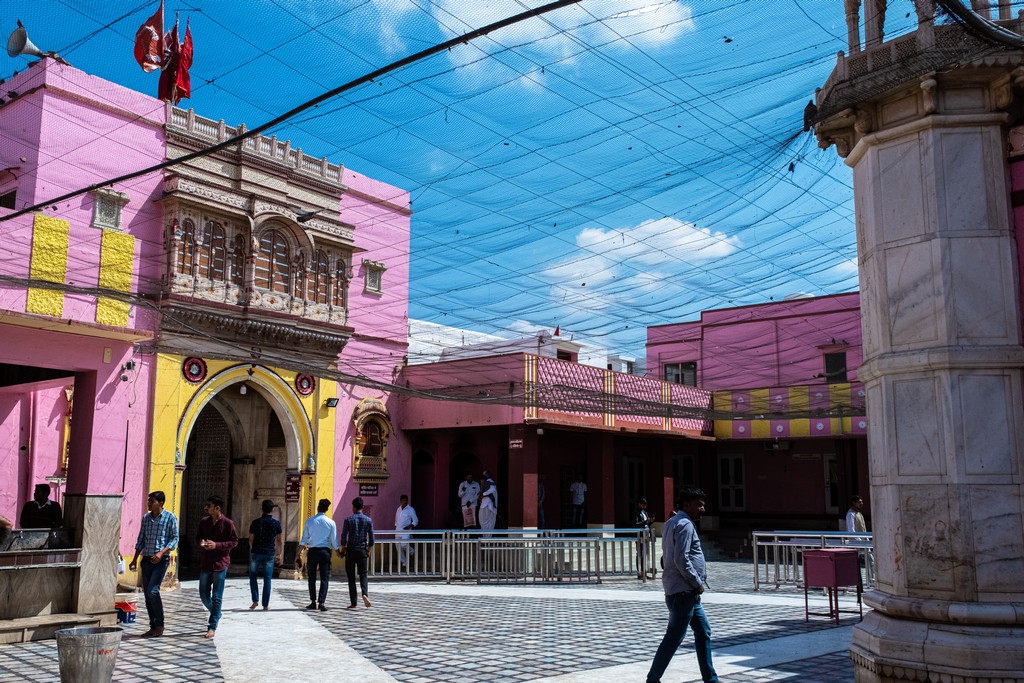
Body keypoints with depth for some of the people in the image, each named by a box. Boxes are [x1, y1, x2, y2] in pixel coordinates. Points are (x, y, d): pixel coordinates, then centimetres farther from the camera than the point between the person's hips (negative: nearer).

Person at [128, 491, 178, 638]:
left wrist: (161, 553, -19)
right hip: (147, 559, 6)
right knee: (147, 593, 6)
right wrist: (135, 559, 15)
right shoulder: (146, 518, 11)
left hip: (161, 560, -6)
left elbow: (174, 539, -7)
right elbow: (141, 540, 18)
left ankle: (160, 625, -4)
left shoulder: (170, 518, -5)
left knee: (153, 591, -16)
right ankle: (153, 626, 14)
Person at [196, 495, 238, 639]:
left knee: (217, 597, 0)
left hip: (220, 564, -5)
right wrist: (201, 542, -9)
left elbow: (234, 541, -7)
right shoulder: (203, 522, 5)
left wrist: (217, 545, -17)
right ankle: (216, 614, 36)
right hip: (205, 564, 5)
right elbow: (197, 538, 15)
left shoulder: (227, 523, -9)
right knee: (204, 595, 11)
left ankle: (212, 627, 8)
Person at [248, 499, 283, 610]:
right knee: (267, 579, 5)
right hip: (269, 554, 0)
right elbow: (279, 541, 0)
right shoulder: (276, 523, -4)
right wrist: (279, 554, 12)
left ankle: (255, 600, 6)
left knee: (253, 576, 16)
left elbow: (251, 539, 5)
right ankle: (266, 604, 6)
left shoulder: (255, 522, -2)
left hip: (256, 553, 0)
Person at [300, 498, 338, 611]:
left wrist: (303, 547, 18)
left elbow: (304, 539, 1)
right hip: (325, 551, -1)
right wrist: (336, 550, 18)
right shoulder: (331, 522, -3)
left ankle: (313, 602, 16)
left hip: (312, 551, 1)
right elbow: (334, 540, 1)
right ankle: (321, 602, -9)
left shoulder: (309, 521, -2)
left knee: (311, 578, 13)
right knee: (325, 578, 2)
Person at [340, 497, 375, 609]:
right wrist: (368, 549, 17)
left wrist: (343, 549, 7)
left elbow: (343, 536, -7)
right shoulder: (368, 520, 2)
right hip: (362, 550, 1)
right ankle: (365, 593, -18)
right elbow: (371, 538, 3)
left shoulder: (348, 519, -5)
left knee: (351, 576, 5)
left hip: (350, 550, -1)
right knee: (363, 574, 9)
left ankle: (353, 602, 4)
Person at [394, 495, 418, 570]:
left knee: (404, 545, -22)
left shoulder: (410, 510, -6)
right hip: (398, 532, 6)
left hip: (406, 532, -6)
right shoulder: (398, 509, 11)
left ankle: (411, 551, 11)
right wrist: (395, 528, 15)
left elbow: (416, 521, -3)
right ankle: (404, 564, 17)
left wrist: (409, 526, -17)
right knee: (399, 548, 5)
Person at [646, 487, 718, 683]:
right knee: (673, 638, -4)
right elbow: (681, 560, -23)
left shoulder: (672, 523, 15)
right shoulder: (685, 525, -16)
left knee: (704, 633, 15)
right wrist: (698, 583, -13)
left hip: (688, 593, 11)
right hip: (683, 592, -11)